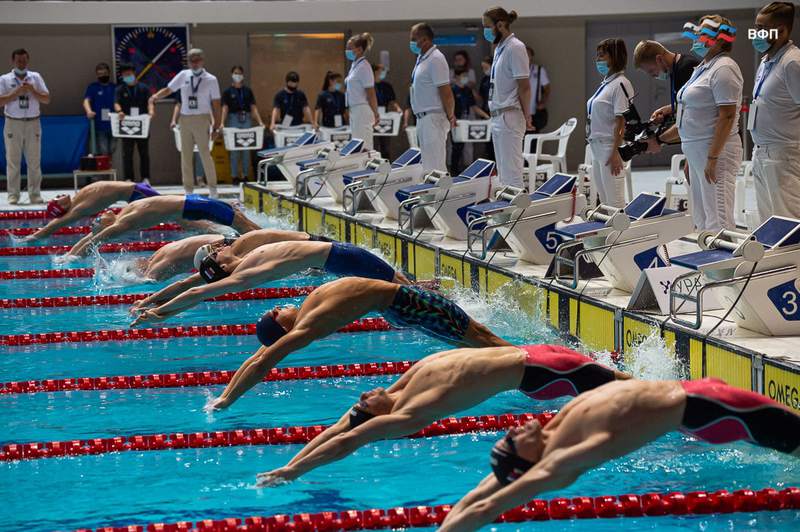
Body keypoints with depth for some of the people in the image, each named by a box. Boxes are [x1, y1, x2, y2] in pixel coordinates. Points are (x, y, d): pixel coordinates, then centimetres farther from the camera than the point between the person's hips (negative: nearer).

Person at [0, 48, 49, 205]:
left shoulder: (36, 77, 9)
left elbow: (47, 99, 5)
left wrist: (32, 91, -10)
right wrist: (16, 92, -14)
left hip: (33, 123, 2)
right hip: (13, 123, -2)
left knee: (34, 161, 2)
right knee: (13, 161, -2)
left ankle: (35, 194, 6)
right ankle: (13, 195, 0)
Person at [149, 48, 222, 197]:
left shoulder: (211, 80, -2)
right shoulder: (183, 76, 5)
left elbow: (216, 105, -1)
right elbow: (168, 89, 5)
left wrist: (216, 127, -4)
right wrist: (156, 96, -17)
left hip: (202, 119, -3)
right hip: (185, 119, 3)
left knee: (205, 154, -6)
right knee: (186, 156, 6)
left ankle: (212, 188, 5)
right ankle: (188, 189, 14)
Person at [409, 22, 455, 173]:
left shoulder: (436, 59, -15)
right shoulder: (422, 59, 15)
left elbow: (445, 91, -17)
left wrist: (450, 116, -12)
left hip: (433, 119, -10)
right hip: (422, 118, 10)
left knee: (435, 165, -11)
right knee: (427, 164, 12)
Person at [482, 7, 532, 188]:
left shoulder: (515, 48, -12)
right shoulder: (499, 48, 15)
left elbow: (524, 86, -14)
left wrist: (526, 116, -13)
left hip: (509, 117, -10)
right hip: (498, 117, 10)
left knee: (511, 172, -10)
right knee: (503, 173, 12)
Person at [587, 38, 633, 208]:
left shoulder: (620, 84, -12)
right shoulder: (605, 83, 15)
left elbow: (621, 121, -17)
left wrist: (615, 152, -22)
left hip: (610, 148, -10)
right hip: (597, 146, 10)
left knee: (614, 203, -8)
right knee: (604, 201, 13)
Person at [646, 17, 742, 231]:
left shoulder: (723, 68, -12)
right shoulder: (702, 68, 18)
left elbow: (727, 116, -19)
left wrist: (712, 158, -23)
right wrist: (660, 139, 27)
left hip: (715, 152, -10)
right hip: (697, 154, 10)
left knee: (717, 221, -14)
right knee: (701, 220, 11)